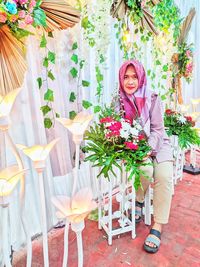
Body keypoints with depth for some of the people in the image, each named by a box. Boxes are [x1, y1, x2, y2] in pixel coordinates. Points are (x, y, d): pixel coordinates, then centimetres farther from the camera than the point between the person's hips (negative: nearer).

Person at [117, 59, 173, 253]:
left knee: (164, 176, -22)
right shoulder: (119, 101, -2)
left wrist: (148, 149, -22)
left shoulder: (152, 99, -6)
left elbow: (157, 129, -7)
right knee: (145, 169, -28)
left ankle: (157, 226, -8)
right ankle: (139, 201, 5)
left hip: (157, 144, 0)